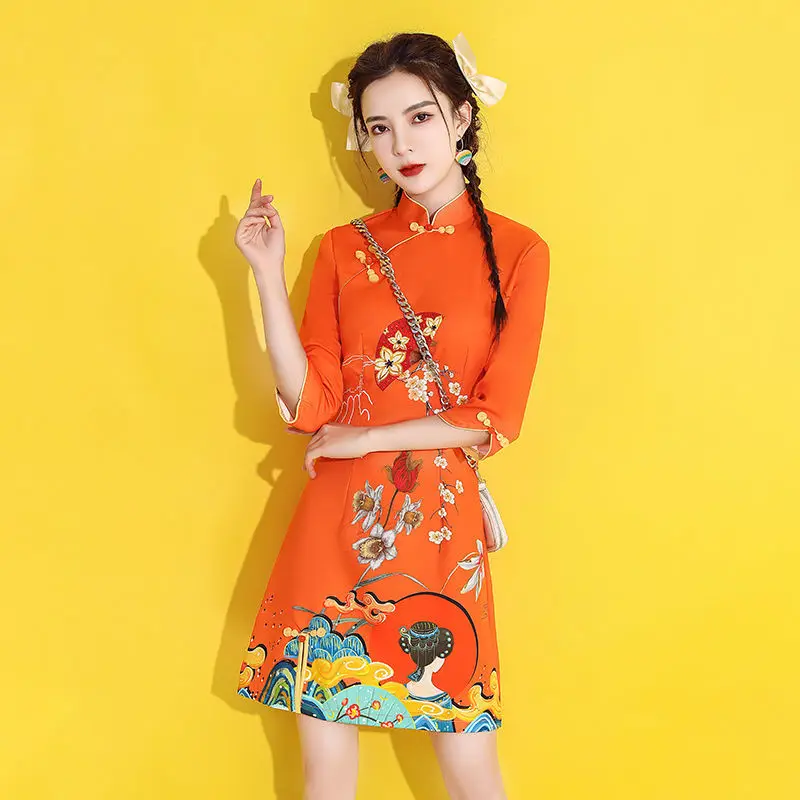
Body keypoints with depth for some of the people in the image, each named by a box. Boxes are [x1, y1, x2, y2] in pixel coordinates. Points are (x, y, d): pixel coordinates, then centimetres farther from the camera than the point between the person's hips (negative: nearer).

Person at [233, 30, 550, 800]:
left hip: (441, 525, -2)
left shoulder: (516, 251, -1)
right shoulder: (344, 250, 7)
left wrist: (364, 438, -7)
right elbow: (310, 406, -1)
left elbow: (497, 418, -6)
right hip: (337, 524, 2)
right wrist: (267, 273, -6)